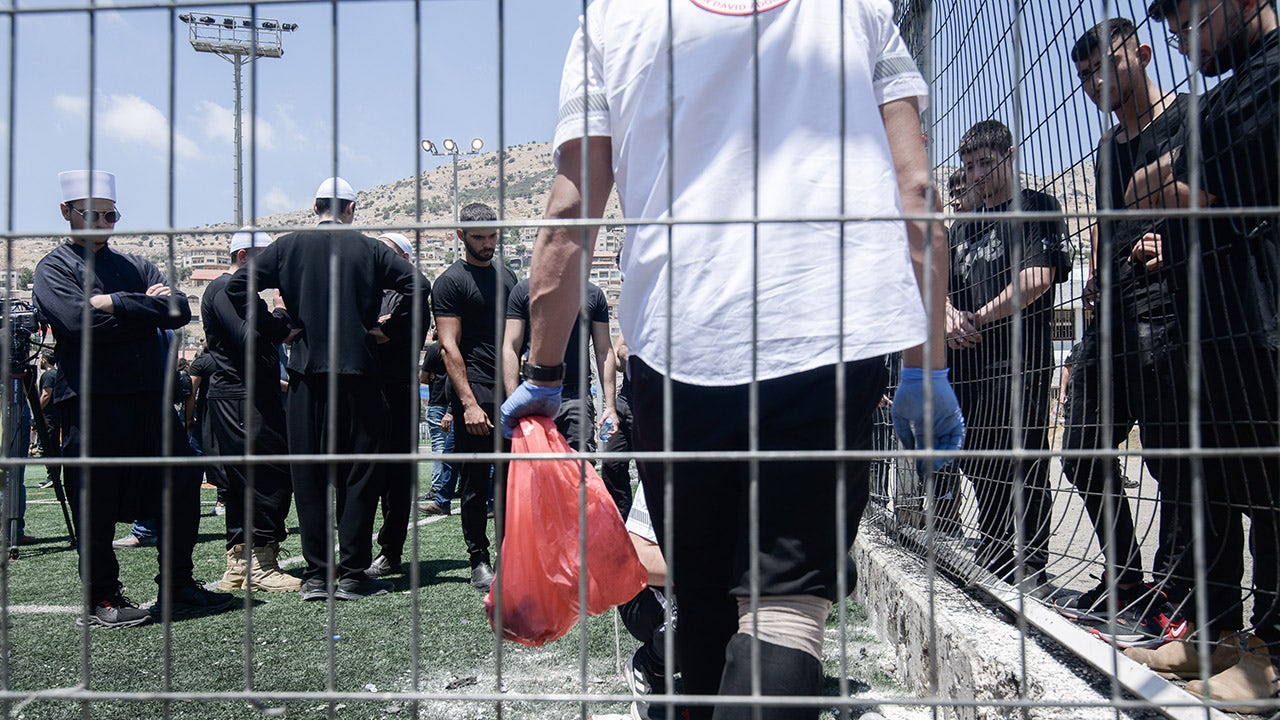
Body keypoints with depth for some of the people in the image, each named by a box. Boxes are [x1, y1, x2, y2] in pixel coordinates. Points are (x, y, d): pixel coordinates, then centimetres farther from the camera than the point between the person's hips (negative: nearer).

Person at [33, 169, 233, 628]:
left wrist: (117, 305, -10)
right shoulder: (53, 269, 4)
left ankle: (177, 587, 21)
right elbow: (77, 319, -16)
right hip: (92, 404, -5)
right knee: (95, 506, 2)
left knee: (183, 490, 7)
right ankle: (101, 600, 16)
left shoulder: (134, 266, 18)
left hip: (150, 397, 5)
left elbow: (179, 311, 1)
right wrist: (144, 306, -8)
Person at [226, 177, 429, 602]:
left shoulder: (288, 247, 5)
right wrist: (388, 328, 2)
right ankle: (352, 575, 4)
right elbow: (417, 285, -6)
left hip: (306, 372, 2)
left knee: (308, 474, 7)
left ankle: (316, 575, 9)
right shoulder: (369, 249, 2)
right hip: (358, 371, -1)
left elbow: (237, 286, 0)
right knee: (359, 472, 4)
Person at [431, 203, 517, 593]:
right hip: (476, 396, -6)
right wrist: (469, 403, -17)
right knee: (475, 482, 1)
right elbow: (449, 346, -10)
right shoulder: (450, 281, -3)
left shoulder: (506, 275, 17)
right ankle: (479, 561, 10)